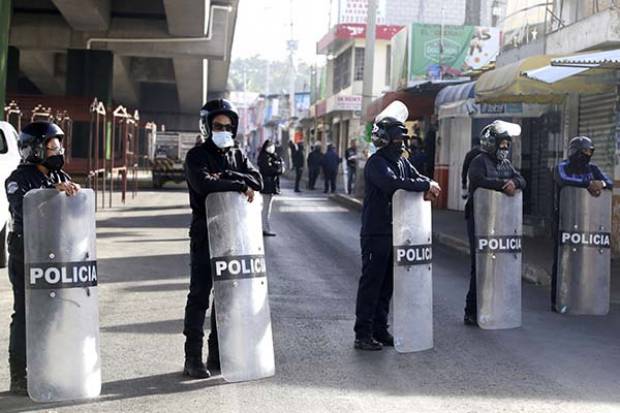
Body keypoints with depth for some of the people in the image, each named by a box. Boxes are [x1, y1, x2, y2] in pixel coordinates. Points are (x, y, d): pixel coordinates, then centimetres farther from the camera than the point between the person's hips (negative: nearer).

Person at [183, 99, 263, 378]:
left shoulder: (237, 155, 14)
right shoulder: (197, 155, -2)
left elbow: (256, 181, -1)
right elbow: (202, 183, -21)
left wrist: (226, 176, -14)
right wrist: (238, 185, -17)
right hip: (204, 233, -5)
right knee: (200, 295, -5)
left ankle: (218, 355, 18)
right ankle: (193, 358, -1)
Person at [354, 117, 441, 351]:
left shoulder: (401, 161, 14)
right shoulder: (376, 163, -14)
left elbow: (416, 177, 12)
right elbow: (392, 183, -29)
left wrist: (428, 185, -12)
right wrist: (425, 186, -23)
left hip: (394, 231, 8)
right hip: (375, 233, -8)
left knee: (387, 283, 13)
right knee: (371, 282, -4)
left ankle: (380, 330, 22)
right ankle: (363, 335, 1)